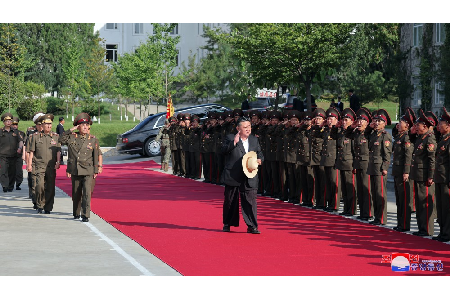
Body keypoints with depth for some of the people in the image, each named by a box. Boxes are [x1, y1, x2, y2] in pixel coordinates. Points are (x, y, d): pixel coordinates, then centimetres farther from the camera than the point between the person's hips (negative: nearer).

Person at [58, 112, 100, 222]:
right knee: (76, 193, 11)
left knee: (87, 193, -13)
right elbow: (60, 140, 2)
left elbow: (96, 156, 6)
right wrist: (70, 130, -3)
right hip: (75, 171, 2)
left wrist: (95, 171, 5)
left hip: (88, 171, -2)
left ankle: (85, 215, -13)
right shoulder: (71, 137, 5)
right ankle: (76, 213, 27)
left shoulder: (93, 140, 3)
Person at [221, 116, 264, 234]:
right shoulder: (230, 138, -1)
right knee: (230, 201, 9)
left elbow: (260, 154, 19)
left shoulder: (254, 139, 13)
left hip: (249, 178, 2)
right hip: (233, 177, -2)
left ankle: (252, 226, -2)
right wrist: (234, 142, -24)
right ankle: (227, 224, 24)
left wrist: (259, 160, -4)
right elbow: (223, 150, -14)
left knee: (250, 200, -5)